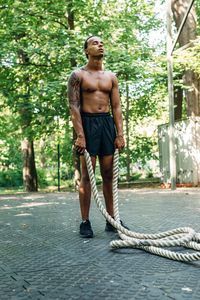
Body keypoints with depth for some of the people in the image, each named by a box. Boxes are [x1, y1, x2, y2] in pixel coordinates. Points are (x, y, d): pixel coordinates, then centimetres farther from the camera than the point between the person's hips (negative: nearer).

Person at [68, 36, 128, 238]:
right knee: (87, 175, -4)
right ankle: (85, 222, 3)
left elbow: (116, 106, 11)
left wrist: (120, 134, 1)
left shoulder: (111, 77, 15)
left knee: (108, 174, 6)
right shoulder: (78, 75, 2)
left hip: (107, 123, 4)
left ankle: (112, 220, 13)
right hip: (87, 123, -4)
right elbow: (74, 107, -7)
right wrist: (80, 135, -17)